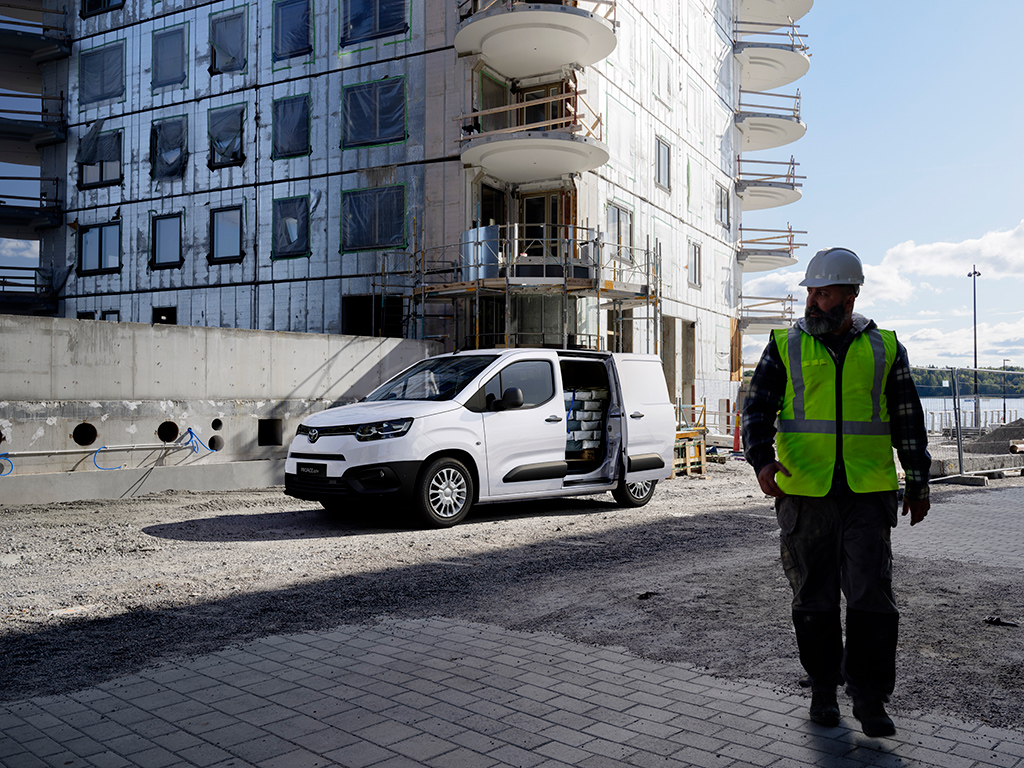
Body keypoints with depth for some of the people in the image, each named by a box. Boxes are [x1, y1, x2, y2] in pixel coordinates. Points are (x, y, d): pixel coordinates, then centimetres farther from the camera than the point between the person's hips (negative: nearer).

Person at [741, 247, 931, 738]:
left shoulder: (884, 348, 8)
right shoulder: (785, 347, 4)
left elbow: (908, 420, 14)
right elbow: (758, 409, -3)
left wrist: (918, 483, 13)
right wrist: (762, 460, -20)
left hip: (868, 494, 0)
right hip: (803, 494, 0)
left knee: (871, 596, -3)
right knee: (813, 599, 8)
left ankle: (870, 698, 12)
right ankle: (823, 689, 24)